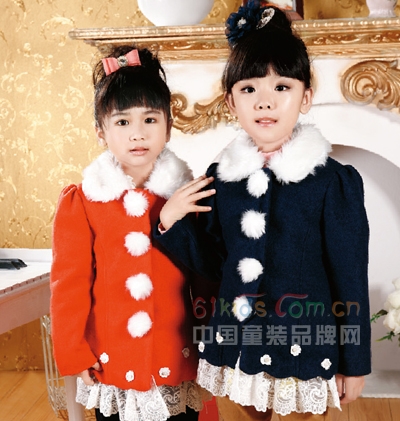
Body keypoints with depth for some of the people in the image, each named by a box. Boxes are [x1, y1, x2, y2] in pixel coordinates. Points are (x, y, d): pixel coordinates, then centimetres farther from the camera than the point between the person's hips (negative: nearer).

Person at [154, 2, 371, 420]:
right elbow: (212, 263, 7)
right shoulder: (219, 178, -1)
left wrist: (355, 362, -2)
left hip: (302, 354, -3)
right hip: (232, 350, 4)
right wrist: (171, 222, -8)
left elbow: (351, 279, -7)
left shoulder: (334, 181, -12)